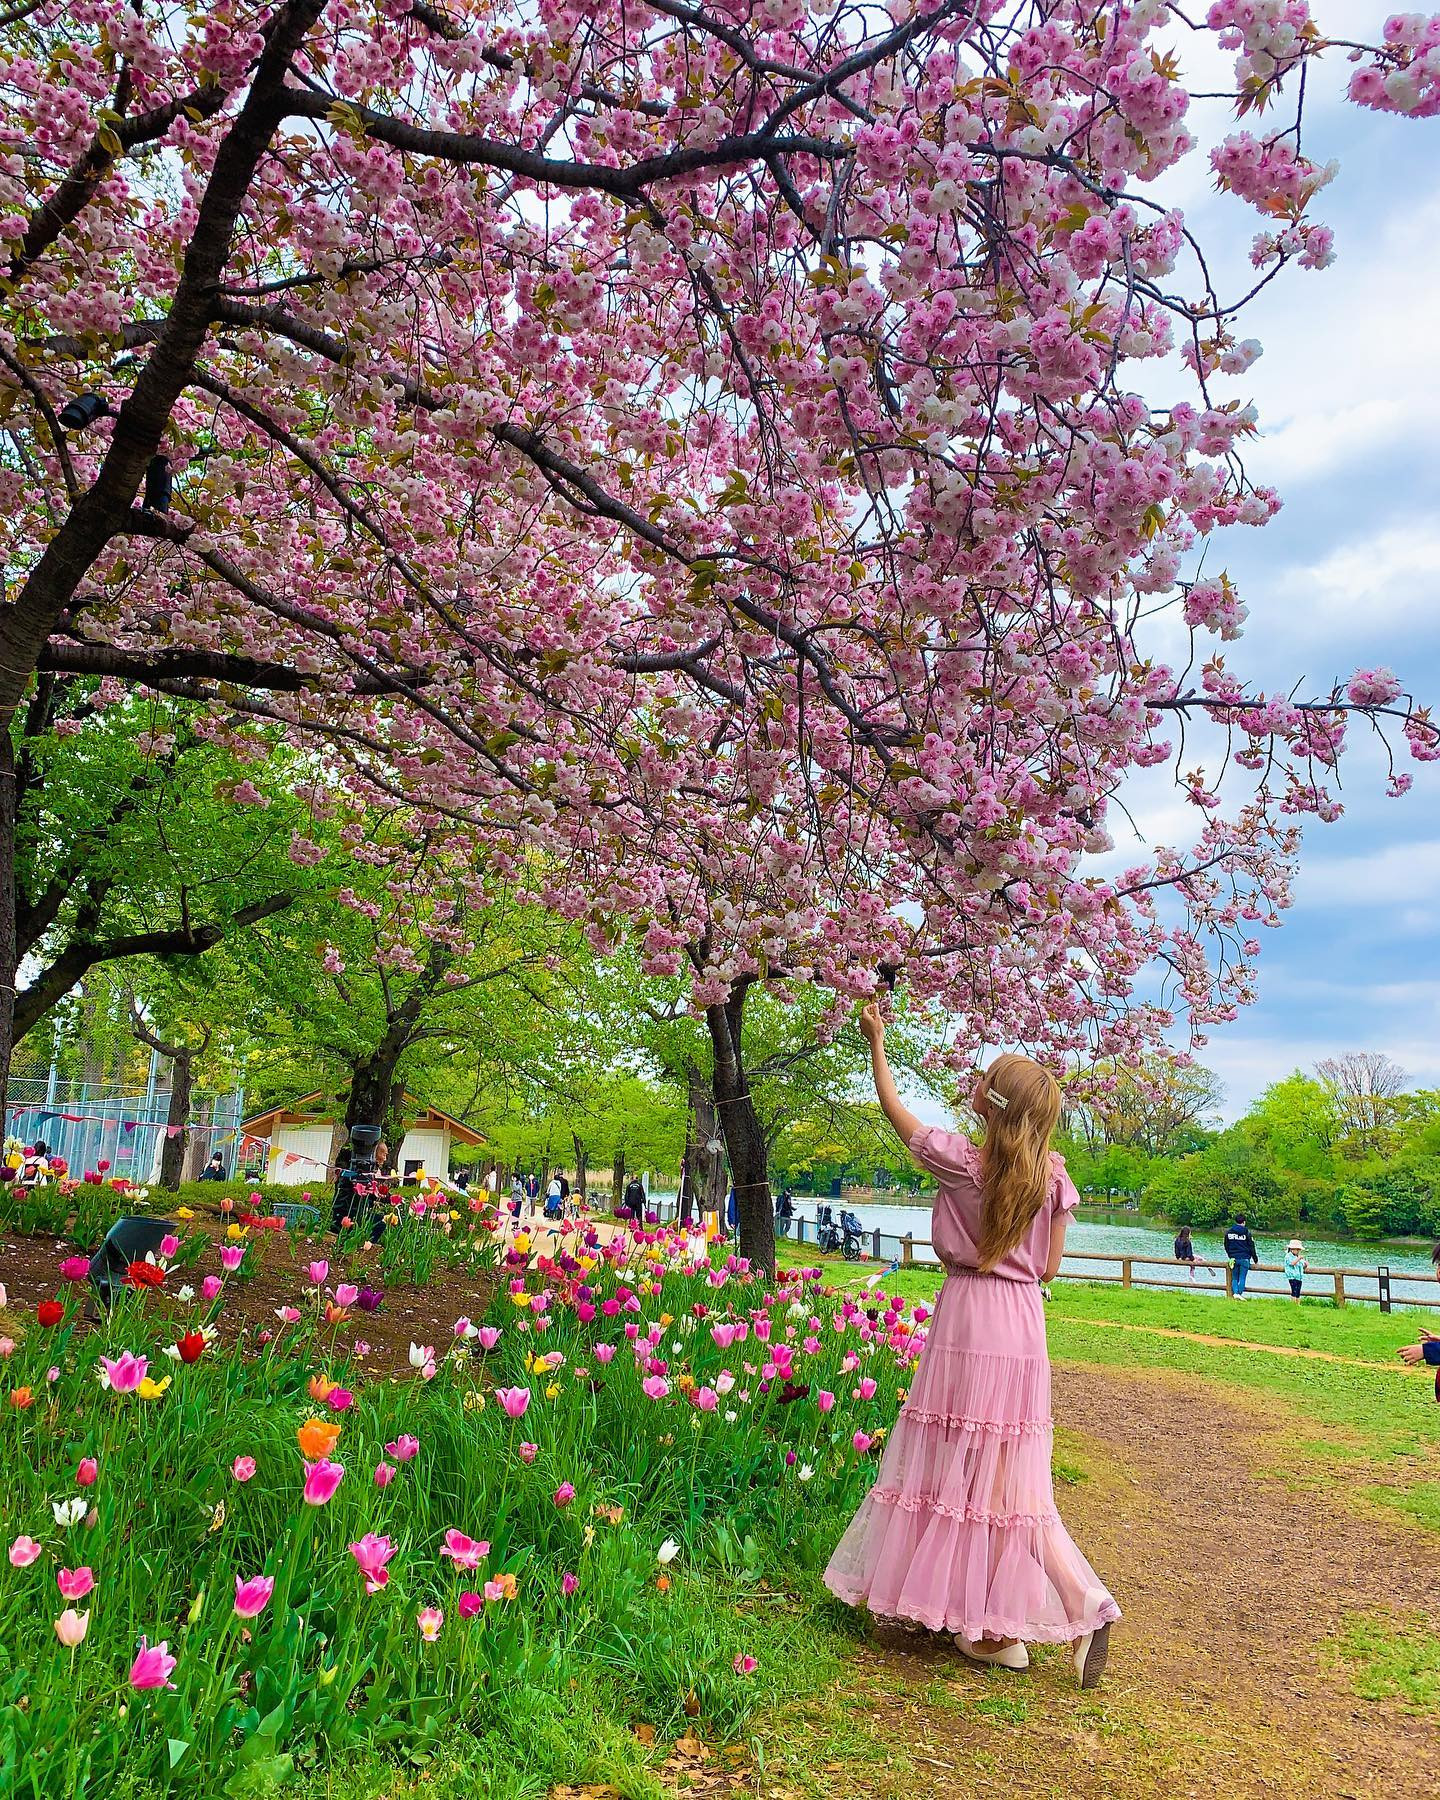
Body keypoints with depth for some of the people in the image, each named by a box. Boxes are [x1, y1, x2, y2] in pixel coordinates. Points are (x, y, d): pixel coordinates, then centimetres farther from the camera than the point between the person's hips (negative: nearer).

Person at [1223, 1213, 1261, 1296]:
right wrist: (1256, 1261, 4)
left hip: (1234, 1258, 3)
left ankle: (1235, 1292, -3)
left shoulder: (1229, 1232, 6)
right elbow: (1252, 1247, -3)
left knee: (1235, 1278, 10)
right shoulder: (1246, 1232, -6)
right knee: (1242, 1278, 0)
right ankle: (1240, 1293, -6)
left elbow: (1226, 1246, 14)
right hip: (1244, 1258, -3)